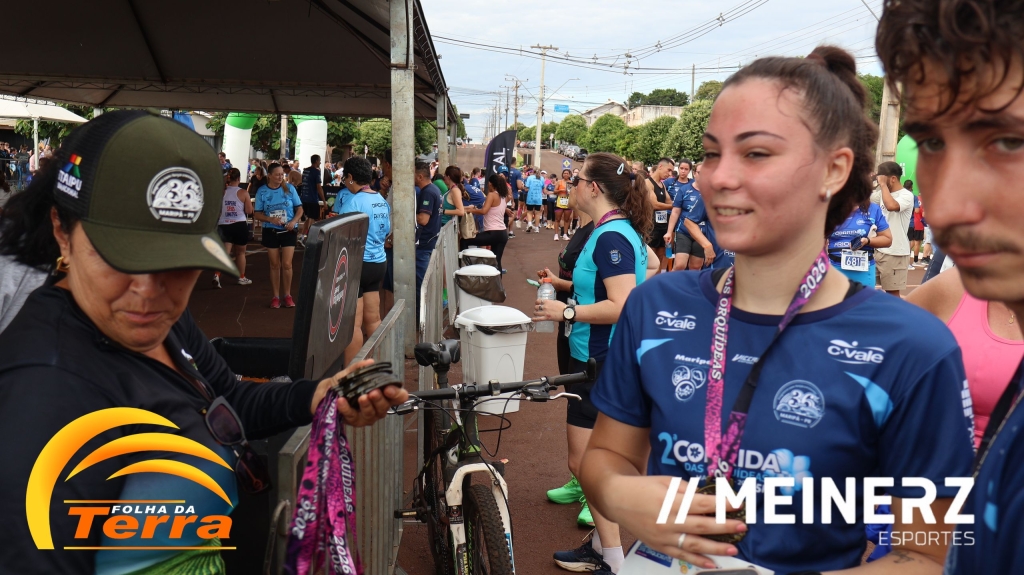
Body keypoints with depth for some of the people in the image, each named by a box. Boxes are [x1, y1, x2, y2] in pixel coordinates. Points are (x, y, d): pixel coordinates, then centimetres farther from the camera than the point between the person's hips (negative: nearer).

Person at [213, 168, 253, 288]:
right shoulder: (243, 193, -8)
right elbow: (249, 211, -7)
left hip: (224, 225, 2)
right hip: (239, 225, -2)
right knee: (240, 252, 15)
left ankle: (217, 274, -21)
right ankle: (241, 278, 27)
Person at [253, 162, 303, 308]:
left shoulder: (289, 188, -4)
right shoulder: (262, 191, -3)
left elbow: (299, 209, 2)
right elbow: (257, 214, 0)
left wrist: (294, 221, -17)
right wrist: (271, 219, -18)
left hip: (288, 231, -1)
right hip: (270, 231, 1)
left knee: (286, 264, -3)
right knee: (275, 265, 8)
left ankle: (288, 295, 12)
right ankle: (276, 297, 17)